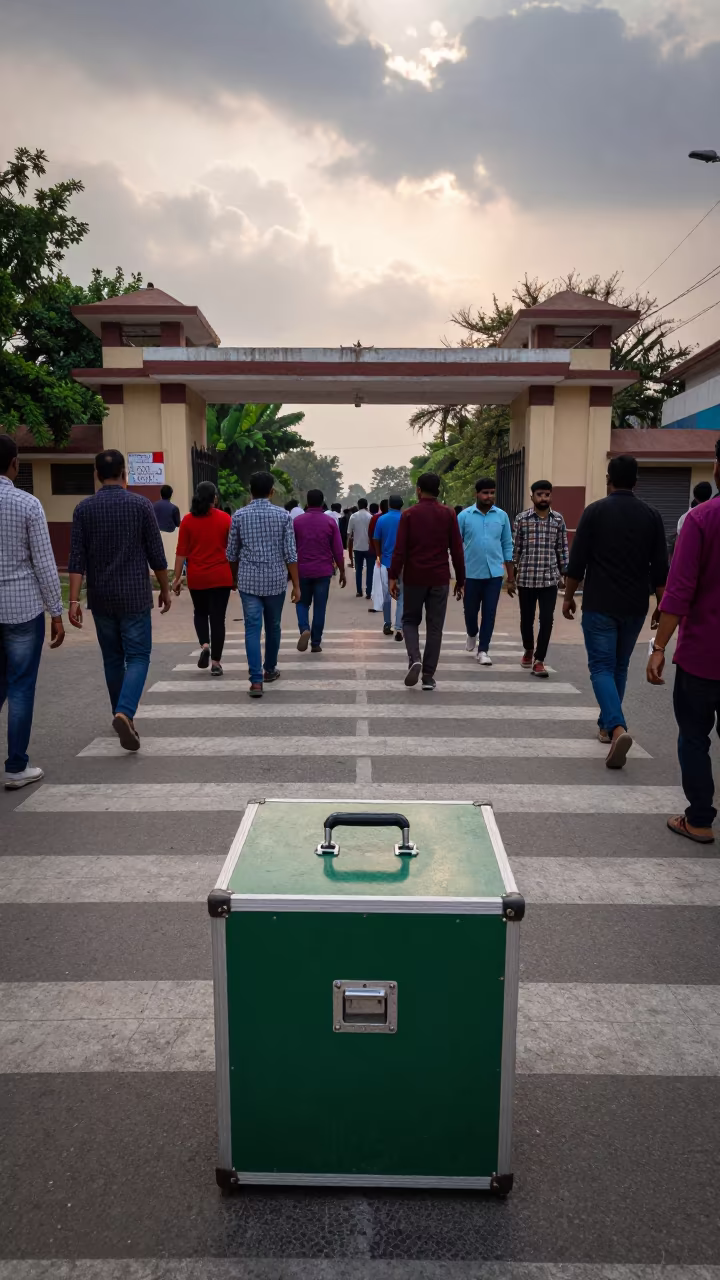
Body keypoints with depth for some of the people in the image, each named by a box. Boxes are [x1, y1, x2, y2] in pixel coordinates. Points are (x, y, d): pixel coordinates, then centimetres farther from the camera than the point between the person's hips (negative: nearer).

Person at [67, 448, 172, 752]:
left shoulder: (84, 508, 1)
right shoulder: (141, 505, -5)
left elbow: (77, 559, -4)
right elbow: (156, 554, -4)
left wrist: (74, 600, -4)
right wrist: (165, 589, 8)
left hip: (100, 598, 3)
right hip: (134, 595, -3)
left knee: (112, 658, 15)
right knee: (137, 656, 1)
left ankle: (122, 715, 25)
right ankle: (125, 713, -20)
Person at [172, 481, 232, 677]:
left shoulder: (188, 520, -2)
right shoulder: (225, 519, -2)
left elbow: (181, 552, -3)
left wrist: (177, 577, 3)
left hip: (197, 577, 1)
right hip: (220, 576, -1)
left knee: (200, 613, 22)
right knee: (217, 617, 3)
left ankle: (204, 645, -1)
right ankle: (216, 663, 4)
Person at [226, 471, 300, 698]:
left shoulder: (239, 516, 0)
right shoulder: (283, 515, -3)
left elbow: (232, 553, 6)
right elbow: (290, 554, -5)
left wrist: (235, 578, 22)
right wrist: (296, 585, -1)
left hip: (248, 580, 0)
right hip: (275, 580, 0)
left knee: (252, 629, -1)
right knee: (273, 627, 17)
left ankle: (256, 680, -9)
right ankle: (269, 670, 32)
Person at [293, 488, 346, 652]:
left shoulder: (297, 521, -1)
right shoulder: (330, 522, -3)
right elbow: (338, 550, -3)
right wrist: (342, 572, 6)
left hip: (302, 570, 1)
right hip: (323, 571, 0)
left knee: (302, 603, 15)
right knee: (319, 607, 7)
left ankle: (304, 629, -10)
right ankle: (316, 643, 9)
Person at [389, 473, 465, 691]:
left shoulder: (409, 514, -2)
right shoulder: (449, 514, 1)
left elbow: (400, 549, -8)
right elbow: (457, 550, 0)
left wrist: (393, 577, -5)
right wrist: (460, 580, 6)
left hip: (414, 577, -1)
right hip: (440, 578, 1)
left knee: (410, 620, 15)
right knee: (434, 627, 7)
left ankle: (414, 659, -9)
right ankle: (428, 676, 7)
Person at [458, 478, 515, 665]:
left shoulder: (501, 516, 2)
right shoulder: (464, 516, -3)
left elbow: (507, 546, 6)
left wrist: (511, 577, 4)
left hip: (494, 573, 1)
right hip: (471, 573, -1)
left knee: (489, 613, 1)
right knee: (470, 611, 11)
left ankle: (483, 650, 11)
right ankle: (472, 634, 42)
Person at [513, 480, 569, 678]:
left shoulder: (558, 520, 4)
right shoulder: (522, 519, -1)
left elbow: (562, 548, 8)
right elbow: (515, 548, 1)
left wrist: (564, 574, 6)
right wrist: (513, 573, 0)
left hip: (550, 578, 1)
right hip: (526, 577, -1)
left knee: (547, 620, -5)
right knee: (527, 619, 12)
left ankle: (539, 660, 3)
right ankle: (528, 650, 37)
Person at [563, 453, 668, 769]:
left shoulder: (594, 511, -5)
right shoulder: (652, 516, 4)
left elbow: (577, 561, -6)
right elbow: (660, 568, 3)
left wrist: (568, 597, 5)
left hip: (599, 605, -3)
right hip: (635, 607, 4)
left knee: (601, 666, -2)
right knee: (619, 666, 18)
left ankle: (617, 728, -22)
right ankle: (607, 725, 28)